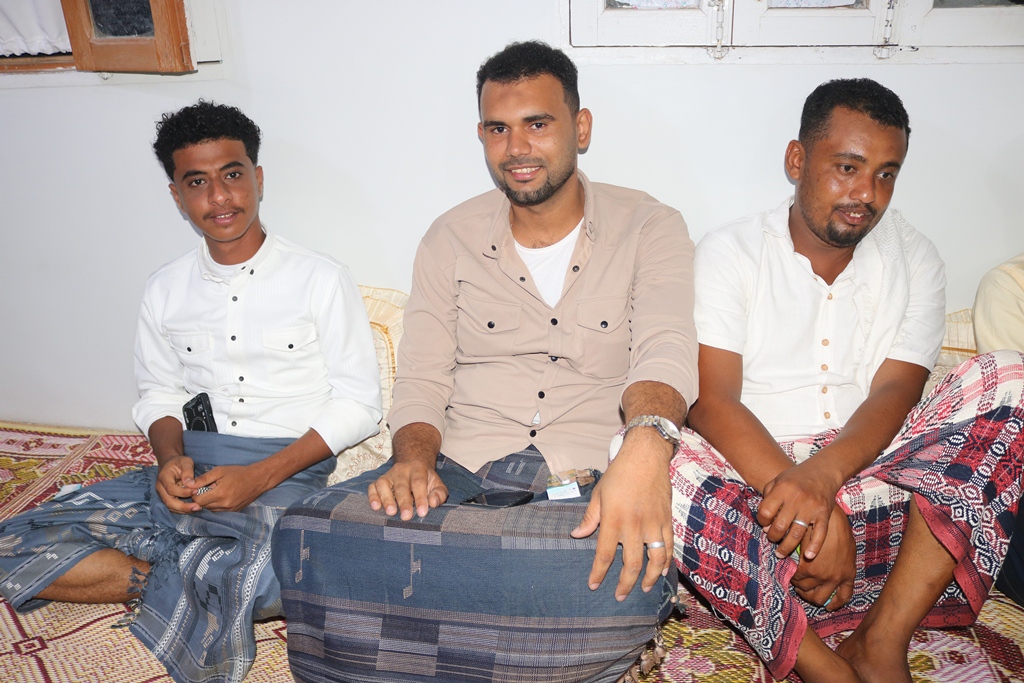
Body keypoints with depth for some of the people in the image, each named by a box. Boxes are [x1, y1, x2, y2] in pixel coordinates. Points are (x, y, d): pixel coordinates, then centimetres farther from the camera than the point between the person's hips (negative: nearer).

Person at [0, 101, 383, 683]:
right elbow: (159, 395, 19)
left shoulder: (321, 279, -2)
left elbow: (358, 406, -4)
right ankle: (194, 582, -14)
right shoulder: (167, 289, 12)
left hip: (285, 474, -4)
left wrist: (259, 477, -16)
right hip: (188, 469, 5)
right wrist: (171, 458, -5)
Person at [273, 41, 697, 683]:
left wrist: (648, 442, -35)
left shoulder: (650, 227, 6)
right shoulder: (451, 238, 12)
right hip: (457, 478, 2)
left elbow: (666, 348, -11)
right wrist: (414, 459, -16)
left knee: (631, 577, -37)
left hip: (588, 486, -1)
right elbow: (421, 382, 8)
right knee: (305, 538, -27)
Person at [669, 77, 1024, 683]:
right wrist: (810, 510, -26)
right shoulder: (730, 252, 1)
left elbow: (895, 393, -4)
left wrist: (821, 477, -26)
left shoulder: (914, 261, 10)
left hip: (872, 472, 3)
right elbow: (713, 401, -12)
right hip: (753, 476, -2)